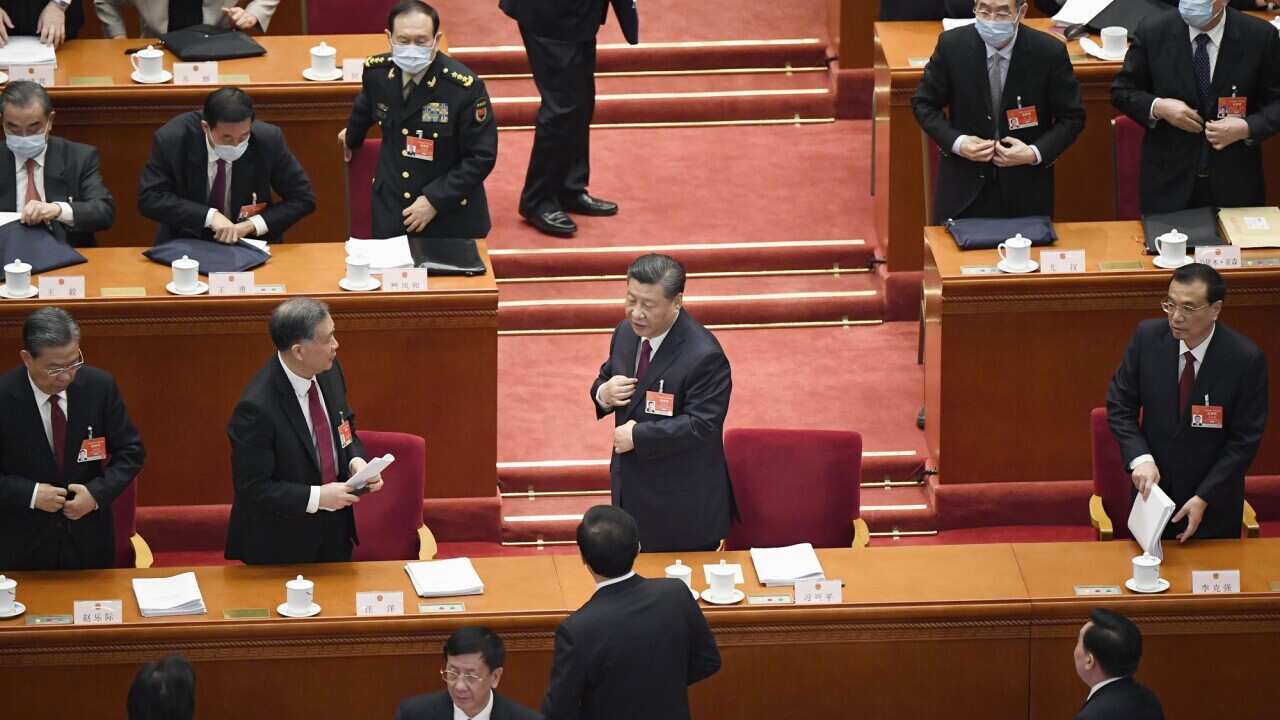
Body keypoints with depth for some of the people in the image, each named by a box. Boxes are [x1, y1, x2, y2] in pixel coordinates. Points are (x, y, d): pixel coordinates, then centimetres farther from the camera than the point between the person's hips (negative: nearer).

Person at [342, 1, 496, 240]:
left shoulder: (465, 86, -22)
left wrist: (435, 201, -20)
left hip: (451, 214, -3)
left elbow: (481, 157, -15)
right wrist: (352, 136, 37)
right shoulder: (377, 71, -8)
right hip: (391, 208, 3)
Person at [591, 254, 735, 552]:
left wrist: (637, 436, -23)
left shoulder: (703, 357, -24)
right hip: (632, 492, 7)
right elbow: (606, 379, 16)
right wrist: (603, 394, -10)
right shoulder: (626, 332, 2)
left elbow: (701, 426, -26)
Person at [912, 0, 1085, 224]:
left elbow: (1071, 118, -2)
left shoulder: (1050, 52, -12)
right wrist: (956, 142, -13)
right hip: (965, 185, 1)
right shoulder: (952, 45, -10)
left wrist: (1035, 153, -16)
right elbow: (924, 104, 3)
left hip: (1025, 189, -1)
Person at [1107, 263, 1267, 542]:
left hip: (1214, 497, -2)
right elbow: (1119, 405, -3)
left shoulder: (1246, 359, -19)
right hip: (1153, 486, 2)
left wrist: (1204, 498, -17)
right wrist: (1141, 459, -18)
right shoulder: (1147, 337, -11)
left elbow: (1245, 439, -13)